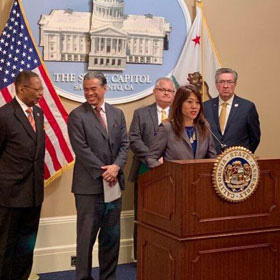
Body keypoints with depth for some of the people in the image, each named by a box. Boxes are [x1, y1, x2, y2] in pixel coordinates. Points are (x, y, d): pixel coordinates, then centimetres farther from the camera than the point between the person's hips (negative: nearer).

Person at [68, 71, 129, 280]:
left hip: (114, 182, 5)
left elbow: (125, 144, 8)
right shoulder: (77, 116, -5)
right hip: (89, 184, -5)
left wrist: (116, 166, -9)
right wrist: (103, 172, -13)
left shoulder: (117, 114, 11)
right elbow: (82, 149, -11)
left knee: (112, 235, 11)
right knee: (87, 234, 1)